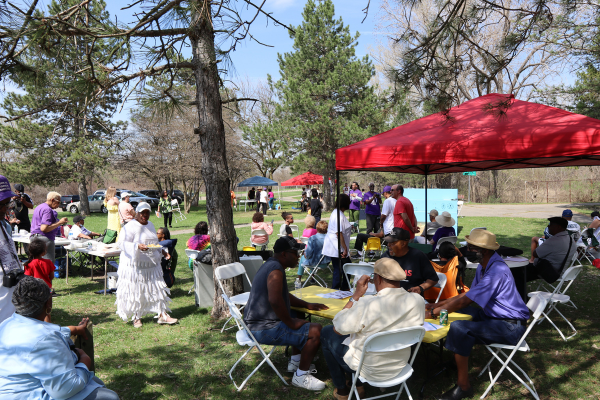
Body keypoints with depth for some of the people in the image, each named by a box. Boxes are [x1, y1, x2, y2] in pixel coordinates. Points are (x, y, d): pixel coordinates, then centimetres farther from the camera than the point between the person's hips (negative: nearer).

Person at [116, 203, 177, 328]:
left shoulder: (150, 225, 13)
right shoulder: (130, 226, -11)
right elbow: (122, 243, -19)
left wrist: (163, 251, 12)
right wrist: (137, 246, -32)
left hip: (152, 265, 6)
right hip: (135, 265, -6)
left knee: (157, 289, 5)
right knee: (135, 291, 2)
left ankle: (162, 315, 10)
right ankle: (136, 317, 19)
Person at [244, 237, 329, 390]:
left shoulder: (271, 264, 13)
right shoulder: (275, 268, -21)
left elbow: (283, 295, 25)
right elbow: (275, 300, -35)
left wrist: (307, 305, 16)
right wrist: (291, 323, -23)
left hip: (258, 319, 11)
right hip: (263, 329, -11)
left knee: (300, 317, 31)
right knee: (316, 331, -16)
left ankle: (295, 362, 36)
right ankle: (301, 376, 0)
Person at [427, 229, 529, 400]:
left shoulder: (496, 272, -27)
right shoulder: (483, 267, 4)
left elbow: (464, 301, -27)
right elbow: (467, 294, 14)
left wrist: (433, 313, -18)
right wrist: (437, 305, 6)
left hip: (511, 327, -10)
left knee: (458, 328, -26)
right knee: (455, 312, 11)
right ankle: (458, 360, 19)